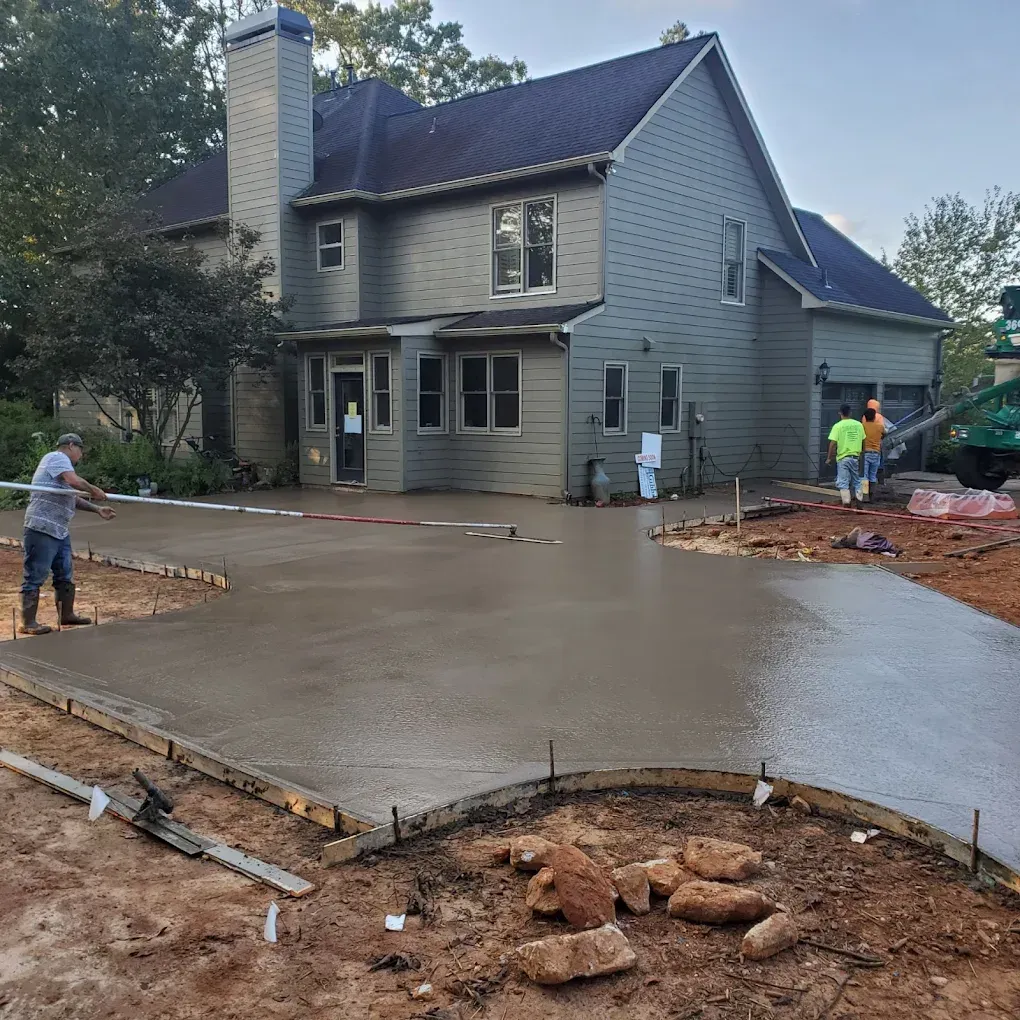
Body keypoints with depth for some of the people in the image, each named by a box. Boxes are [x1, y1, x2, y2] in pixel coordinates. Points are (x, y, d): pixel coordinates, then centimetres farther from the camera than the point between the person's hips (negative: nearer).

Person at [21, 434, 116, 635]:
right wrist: (94, 490, -7)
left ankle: (67, 614, 27)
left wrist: (97, 510, 19)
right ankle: (28, 622, -2)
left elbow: (72, 497, 26)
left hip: (59, 531, 11)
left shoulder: (61, 462, 24)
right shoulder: (57, 457, -7)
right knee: (35, 576, -6)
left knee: (65, 574, 16)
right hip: (42, 528, -11)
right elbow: (75, 481, -24)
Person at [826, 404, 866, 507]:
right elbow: (863, 441, 13)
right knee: (855, 482, 14)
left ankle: (846, 502, -13)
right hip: (855, 456, 4)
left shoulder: (838, 426, -8)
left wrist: (829, 458, -3)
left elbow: (833, 443, -12)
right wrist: (861, 453, 27)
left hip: (843, 457, -4)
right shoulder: (859, 425, 5)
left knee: (843, 482, -3)